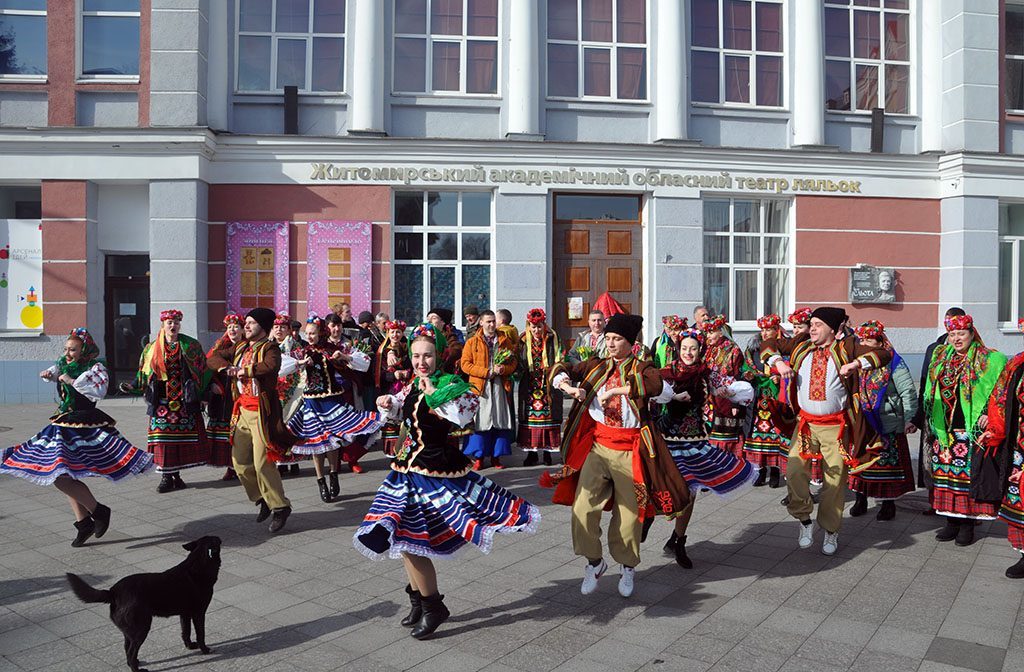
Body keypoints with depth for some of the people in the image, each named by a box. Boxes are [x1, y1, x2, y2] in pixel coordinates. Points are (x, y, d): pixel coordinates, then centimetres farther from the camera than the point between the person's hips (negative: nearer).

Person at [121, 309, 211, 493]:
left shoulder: (190, 345, 5)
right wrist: (132, 387, -1)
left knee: (182, 435, 2)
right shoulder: (152, 348, 9)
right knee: (163, 435, -2)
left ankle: (175, 474, 12)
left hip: (183, 400, -1)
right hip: (162, 400, 1)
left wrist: (205, 391, -2)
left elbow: (202, 369, 5)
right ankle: (166, 476, 4)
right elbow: (144, 374, 13)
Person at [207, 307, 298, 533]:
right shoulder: (240, 348, 15)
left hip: (261, 411, -8)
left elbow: (271, 366, -29)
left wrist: (245, 370, -16)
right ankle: (263, 500, 27)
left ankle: (279, 507, 3)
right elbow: (213, 357, 15)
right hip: (242, 410, 8)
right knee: (240, 461, 10)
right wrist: (227, 368, -5)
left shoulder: (270, 348, -8)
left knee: (262, 462, -11)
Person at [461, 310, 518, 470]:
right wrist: (487, 372, -11)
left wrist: (503, 369, -9)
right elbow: (465, 364, -3)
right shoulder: (472, 342, 5)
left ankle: (496, 456, 12)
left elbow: (513, 363, 13)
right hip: (480, 387, -2)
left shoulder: (506, 341, 13)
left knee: (500, 421, 2)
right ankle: (479, 457, 6)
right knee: (480, 421, -4)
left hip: (501, 387, 2)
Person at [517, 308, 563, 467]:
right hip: (529, 387, 1)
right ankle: (532, 452, 12)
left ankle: (547, 451, 12)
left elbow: (558, 360, 0)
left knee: (548, 417, 1)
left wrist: (551, 370, -17)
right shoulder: (524, 341, 5)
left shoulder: (552, 339, 2)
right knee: (530, 418, 3)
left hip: (548, 386, -1)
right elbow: (519, 363, 8)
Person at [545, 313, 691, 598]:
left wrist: (617, 390, -26)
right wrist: (570, 388, -13)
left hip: (629, 449, -2)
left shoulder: (641, 370, -3)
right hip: (597, 444, 3)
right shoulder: (595, 367, 8)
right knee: (582, 506, -6)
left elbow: (663, 390, -24)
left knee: (628, 510, 9)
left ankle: (628, 567, 32)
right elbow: (559, 371, 10)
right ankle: (594, 561, 17)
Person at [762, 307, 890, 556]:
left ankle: (831, 531, 24)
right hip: (805, 422, 2)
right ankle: (804, 520, 14)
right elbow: (768, 345, 12)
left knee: (835, 479, 6)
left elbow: (883, 355, -9)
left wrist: (856, 364, -23)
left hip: (836, 425, -2)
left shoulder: (845, 348, -2)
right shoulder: (800, 345, 5)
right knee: (794, 471, -9)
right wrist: (778, 362, -7)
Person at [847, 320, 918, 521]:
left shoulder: (893, 364, -7)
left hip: (887, 425, -5)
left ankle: (888, 503, 16)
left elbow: (908, 393, -9)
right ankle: (861, 499, 21)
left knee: (887, 463, 3)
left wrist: (909, 419, -15)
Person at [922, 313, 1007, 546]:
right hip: (944, 431, 5)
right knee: (946, 474, 7)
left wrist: (989, 413, -17)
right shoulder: (939, 359, 12)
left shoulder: (990, 360, -2)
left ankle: (967, 524, 10)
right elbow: (930, 394, 19)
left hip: (973, 430, -4)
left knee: (969, 474, -1)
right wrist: (931, 425, 15)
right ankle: (952, 521, 17)